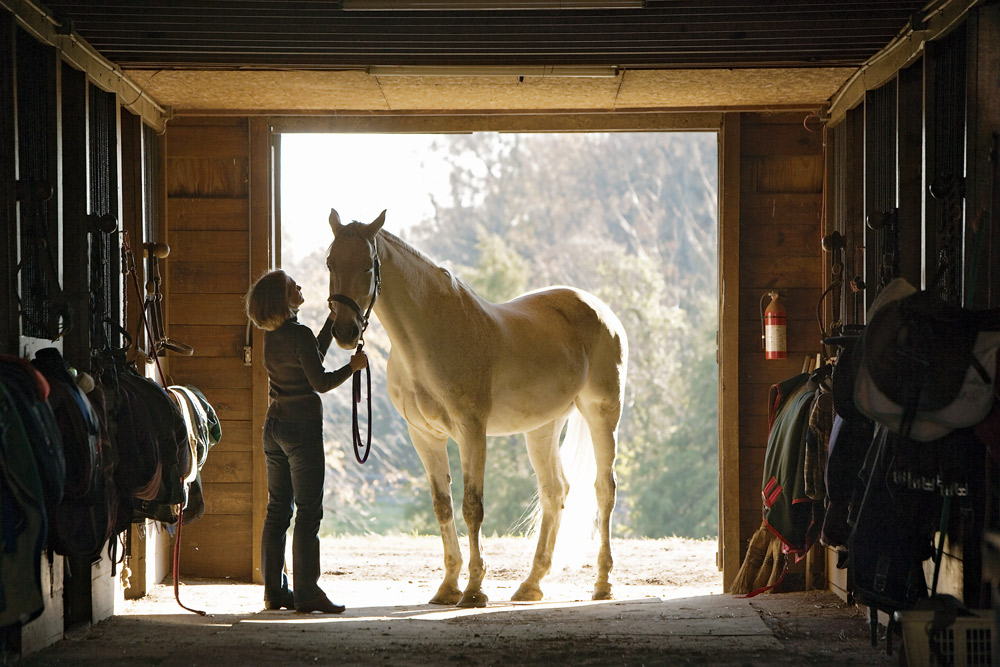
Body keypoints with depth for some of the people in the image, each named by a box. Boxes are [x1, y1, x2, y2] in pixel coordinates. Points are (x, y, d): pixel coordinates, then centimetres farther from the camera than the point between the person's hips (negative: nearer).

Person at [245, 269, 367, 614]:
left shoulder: (273, 336, 9)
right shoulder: (299, 334, -16)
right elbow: (320, 382, -15)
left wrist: (332, 320, 22)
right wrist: (353, 366, -1)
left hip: (275, 427, 8)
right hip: (302, 428, -8)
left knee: (277, 509, 11)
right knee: (308, 511, -4)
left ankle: (274, 590, 14)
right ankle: (306, 592, -4)